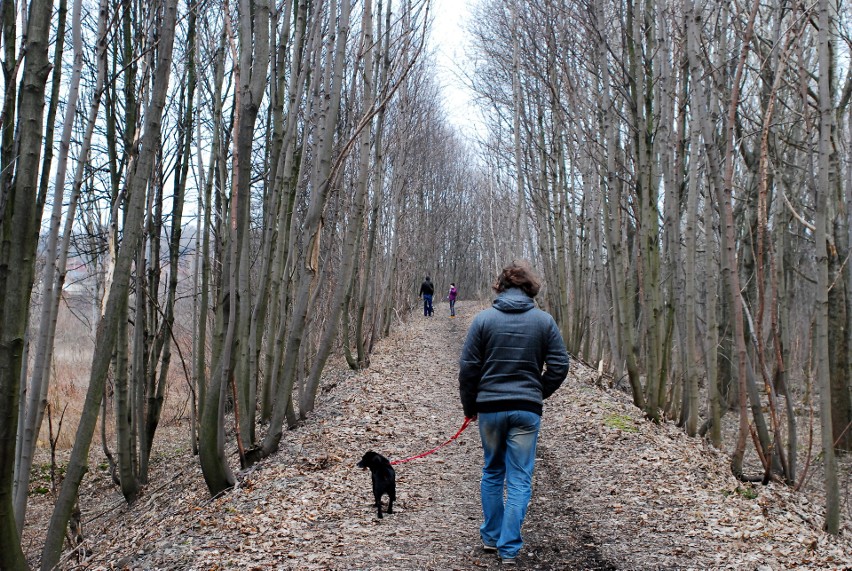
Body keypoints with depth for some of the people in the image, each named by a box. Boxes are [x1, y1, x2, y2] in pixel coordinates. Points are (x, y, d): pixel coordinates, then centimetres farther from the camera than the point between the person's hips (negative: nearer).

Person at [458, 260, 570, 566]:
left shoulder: (484, 318, -4)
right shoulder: (544, 320, -2)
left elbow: (468, 368, -4)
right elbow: (559, 366, -1)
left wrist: (470, 406, 8)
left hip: (490, 407, 1)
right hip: (527, 410, 0)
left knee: (492, 473, 18)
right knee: (520, 480, 5)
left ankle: (491, 537, 27)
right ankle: (509, 548, 5)